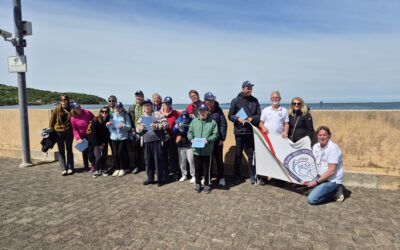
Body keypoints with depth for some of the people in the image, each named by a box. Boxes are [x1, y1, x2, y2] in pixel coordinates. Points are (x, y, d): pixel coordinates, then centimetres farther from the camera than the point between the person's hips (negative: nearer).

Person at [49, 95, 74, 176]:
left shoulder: (71, 109, -3)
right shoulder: (57, 109, -3)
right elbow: (52, 120, 2)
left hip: (69, 132, 0)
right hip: (59, 132, 0)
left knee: (69, 150, 9)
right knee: (61, 151, 3)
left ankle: (70, 168, 16)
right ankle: (63, 169, 7)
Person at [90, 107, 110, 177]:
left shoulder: (108, 120, -7)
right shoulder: (95, 120, -15)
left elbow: (108, 133, -2)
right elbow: (93, 133, -13)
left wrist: (104, 143, -6)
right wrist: (98, 144, -11)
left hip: (104, 142, 3)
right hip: (96, 142, -3)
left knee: (104, 156, 2)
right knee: (98, 156, -11)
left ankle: (103, 170, 20)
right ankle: (97, 170, 9)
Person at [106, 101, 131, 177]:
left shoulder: (125, 115, -1)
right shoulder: (112, 116, 11)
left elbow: (129, 127, -5)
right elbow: (109, 128, 14)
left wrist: (123, 126, -22)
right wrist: (107, 125, -7)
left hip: (123, 137, -4)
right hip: (113, 137, 4)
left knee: (120, 153, -4)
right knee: (115, 153, 3)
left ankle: (123, 169, 12)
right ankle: (117, 169, 18)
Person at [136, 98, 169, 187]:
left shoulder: (157, 114, -2)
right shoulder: (142, 117, 15)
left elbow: (165, 124, -9)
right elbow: (137, 128, 20)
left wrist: (156, 126, -20)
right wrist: (140, 128, -3)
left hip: (157, 140, -5)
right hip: (146, 141, 6)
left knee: (158, 160, -2)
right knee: (148, 160, 11)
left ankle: (161, 179, 10)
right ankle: (150, 178, 24)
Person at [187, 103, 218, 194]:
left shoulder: (212, 122, -1)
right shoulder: (194, 121, 7)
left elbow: (215, 134, -3)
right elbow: (190, 132, 10)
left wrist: (208, 140, -17)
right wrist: (191, 139, -9)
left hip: (207, 151, -2)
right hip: (196, 150, 2)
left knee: (206, 169, 7)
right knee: (197, 168, 13)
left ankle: (206, 185, 24)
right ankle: (198, 184, 30)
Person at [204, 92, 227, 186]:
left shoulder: (218, 110, 0)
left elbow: (223, 124, -3)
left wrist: (222, 138, -8)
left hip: (217, 139, 0)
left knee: (219, 159, 9)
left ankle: (220, 177, 22)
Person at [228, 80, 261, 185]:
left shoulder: (255, 100, 8)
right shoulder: (235, 100, 1)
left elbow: (259, 115, 8)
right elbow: (230, 116, 2)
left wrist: (252, 118, -11)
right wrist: (238, 119, -16)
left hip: (252, 131, 2)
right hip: (239, 131, -1)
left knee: (251, 154, 6)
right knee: (238, 155, 8)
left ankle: (252, 175, 18)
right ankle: (237, 177, 19)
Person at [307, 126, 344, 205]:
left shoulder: (333, 148, -18)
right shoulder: (315, 147, 5)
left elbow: (331, 171, -21)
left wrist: (317, 181, -18)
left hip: (332, 181, -8)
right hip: (321, 177, 8)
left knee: (312, 199, -18)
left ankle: (335, 191, 2)